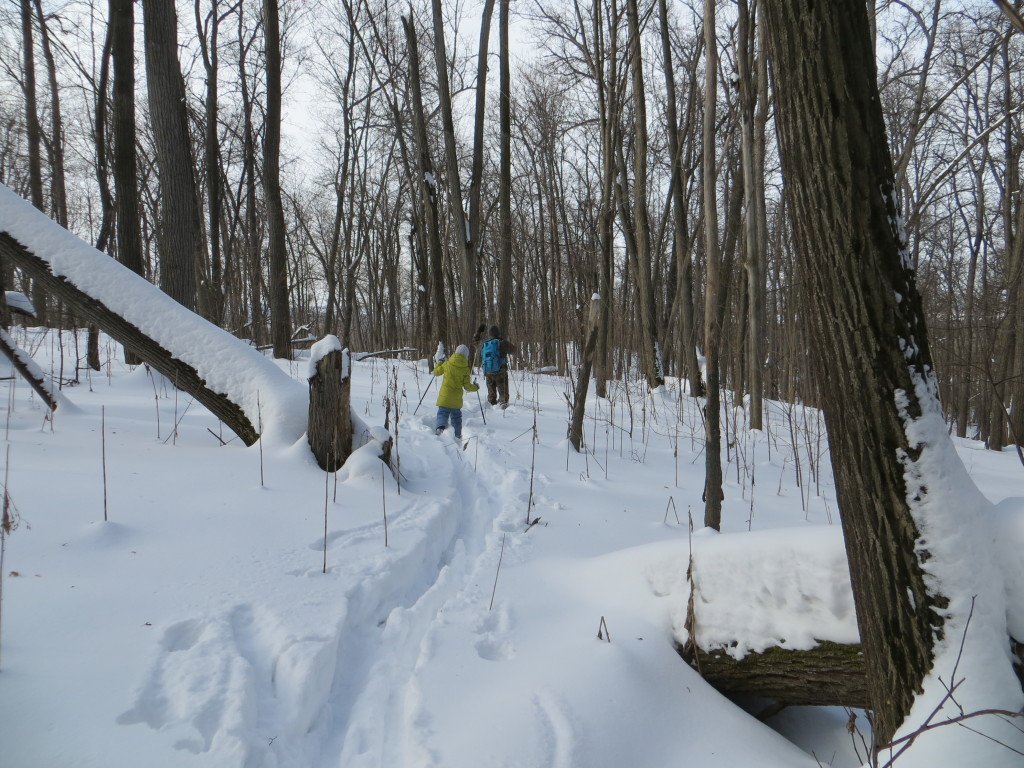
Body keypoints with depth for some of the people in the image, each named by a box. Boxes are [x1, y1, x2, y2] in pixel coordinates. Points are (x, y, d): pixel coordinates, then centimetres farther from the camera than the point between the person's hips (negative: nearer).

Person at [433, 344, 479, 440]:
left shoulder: (447, 364, -5)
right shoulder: (465, 369, -6)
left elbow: (436, 372, 10)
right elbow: (467, 386, -5)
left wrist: (438, 361, 25)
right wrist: (475, 387, 15)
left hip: (445, 396, -1)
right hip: (457, 399, 1)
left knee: (442, 413, 0)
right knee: (456, 416, 17)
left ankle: (440, 427, -29)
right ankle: (458, 436, 22)